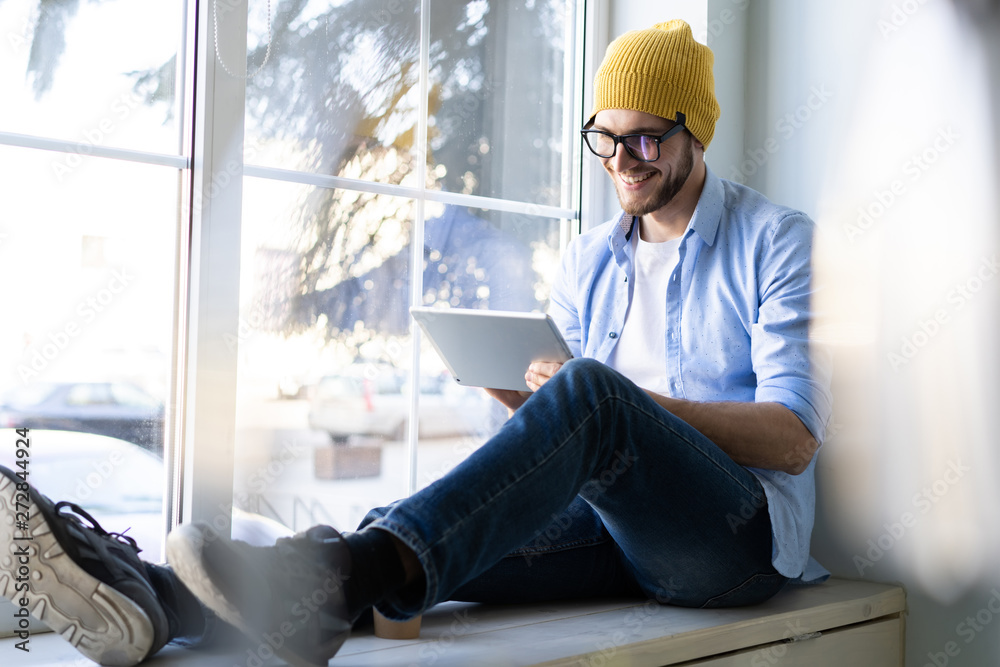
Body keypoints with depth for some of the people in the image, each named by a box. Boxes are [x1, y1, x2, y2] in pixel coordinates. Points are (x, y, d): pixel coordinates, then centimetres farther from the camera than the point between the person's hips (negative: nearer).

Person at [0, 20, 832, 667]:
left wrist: (628, 404, -19)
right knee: (452, 533, -26)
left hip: (741, 528, -4)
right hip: (612, 528, 4)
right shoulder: (588, 260, 18)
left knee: (588, 393, -35)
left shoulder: (776, 240, 3)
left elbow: (794, 435, -8)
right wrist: (529, 406, -8)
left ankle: (343, 578, -52)